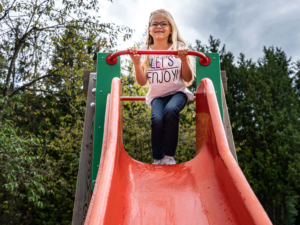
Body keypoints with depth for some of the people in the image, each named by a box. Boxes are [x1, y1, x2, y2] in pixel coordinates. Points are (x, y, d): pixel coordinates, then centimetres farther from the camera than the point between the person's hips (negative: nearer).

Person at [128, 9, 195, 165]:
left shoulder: (179, 48, 1)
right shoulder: (145, 51, 4)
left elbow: (188, 79, 0)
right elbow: (142, 82, 0)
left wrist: (184, 59, -15)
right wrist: (136, 62, -13)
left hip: (177, 92, -1)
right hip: (157, 95, 1)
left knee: (170, 111, -32)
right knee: (157, 119, -27)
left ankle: (169, 156, -19)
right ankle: (157, 159, -6)